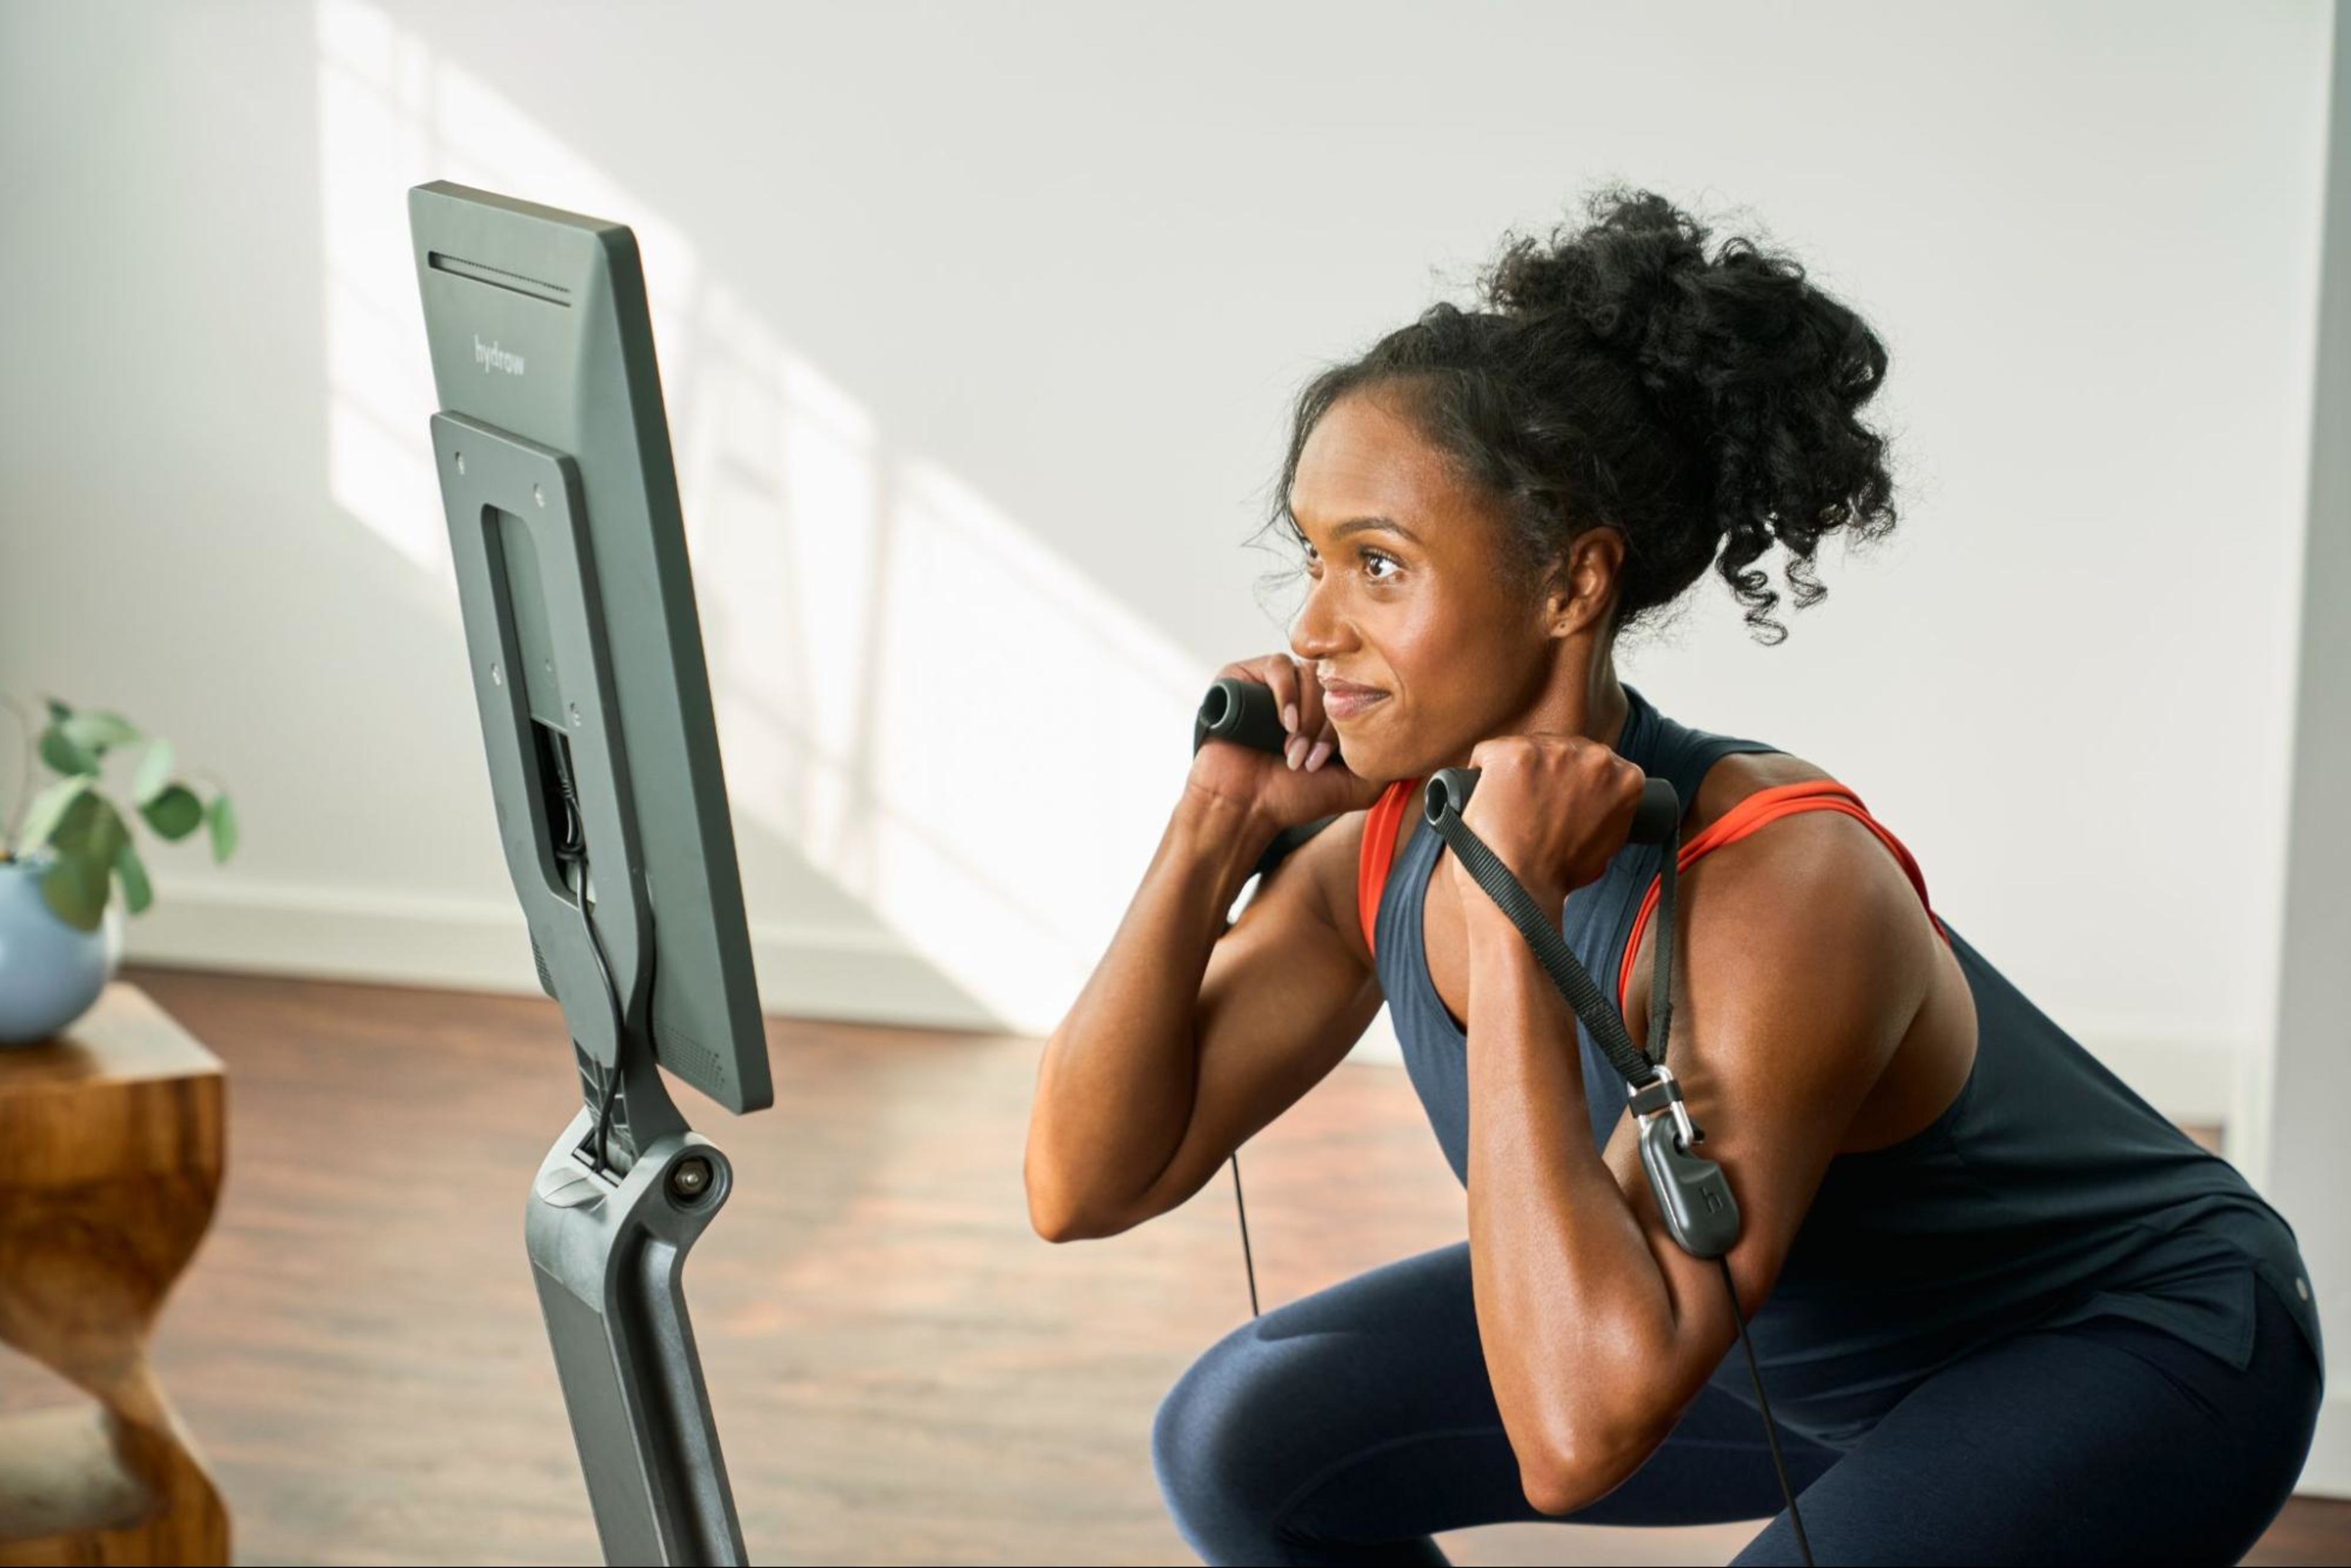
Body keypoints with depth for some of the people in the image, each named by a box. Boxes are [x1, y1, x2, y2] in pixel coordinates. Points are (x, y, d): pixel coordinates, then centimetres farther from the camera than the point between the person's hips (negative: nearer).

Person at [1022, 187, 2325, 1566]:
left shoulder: (1781, 891, -37)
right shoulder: (1391, 842, -15)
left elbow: (1578, 1434, -46)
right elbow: (1087, 1185, -8)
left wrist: (1510, 911, -44)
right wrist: (1212, 832, -20)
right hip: (1814, 1331, 7)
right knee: (1248, 1441, 1)